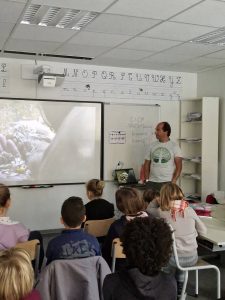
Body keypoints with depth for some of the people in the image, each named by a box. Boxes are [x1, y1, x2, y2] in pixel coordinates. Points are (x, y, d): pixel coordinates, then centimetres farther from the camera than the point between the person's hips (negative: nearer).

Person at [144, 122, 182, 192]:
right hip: (152, 183, 3)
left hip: (167, 182, -3)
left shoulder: (174, 146, 1)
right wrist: (147, 180, 3)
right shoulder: (152, 145, 10)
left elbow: (179, 166, -3)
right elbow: (146, 164, 13)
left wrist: (173, 181, -13)